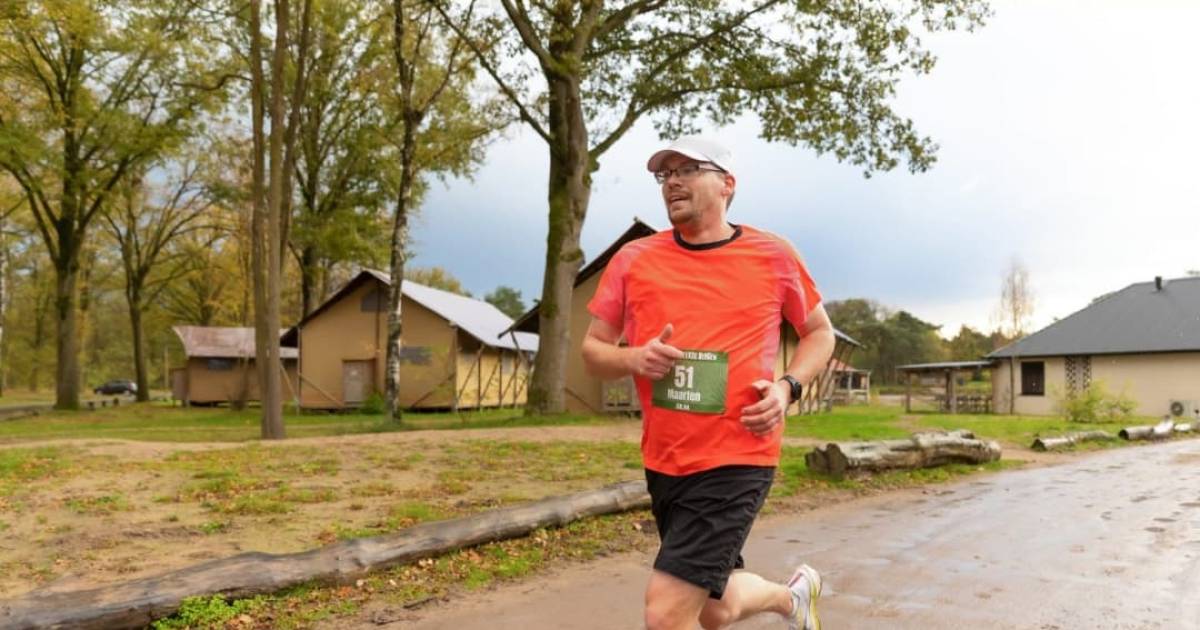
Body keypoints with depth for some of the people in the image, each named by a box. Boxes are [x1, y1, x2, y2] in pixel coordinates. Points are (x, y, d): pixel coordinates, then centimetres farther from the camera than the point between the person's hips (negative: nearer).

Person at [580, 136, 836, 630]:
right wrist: (633, 359, -14)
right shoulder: (634, 259, 1)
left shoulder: (773, 255, -2)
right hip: (664, 464, 4)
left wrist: (787, 387, -8)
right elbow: (592, 350, 7)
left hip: (737, 462, -4)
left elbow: (820, 333, 10)